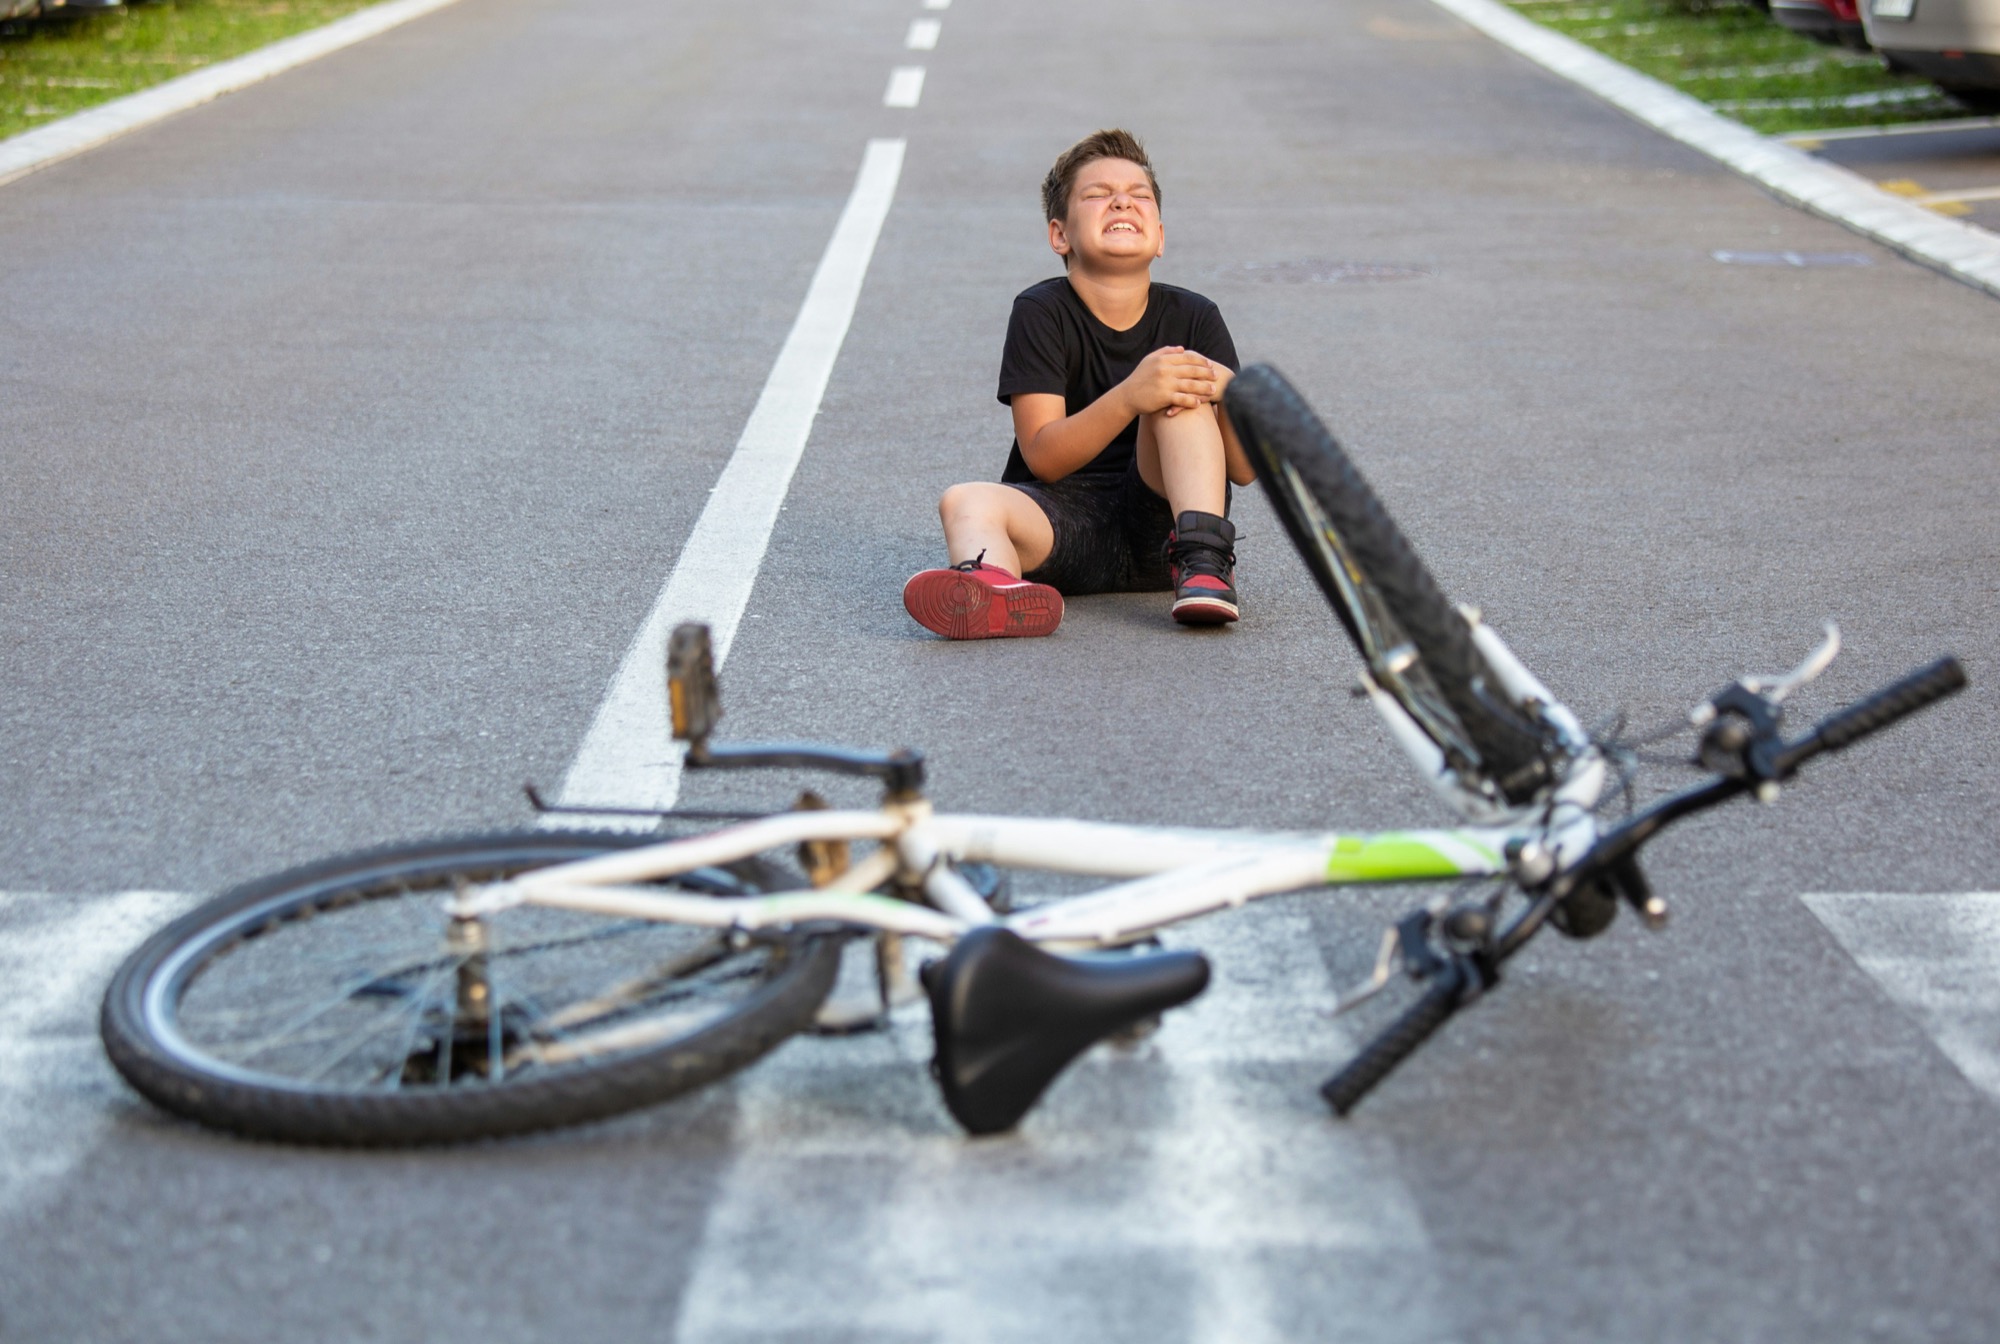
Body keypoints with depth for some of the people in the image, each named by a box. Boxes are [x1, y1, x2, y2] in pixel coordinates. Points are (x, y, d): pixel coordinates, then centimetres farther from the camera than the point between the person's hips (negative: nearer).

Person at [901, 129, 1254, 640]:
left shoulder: (1192, 317, 5)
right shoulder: (1041, 312, -1)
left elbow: (1244, 469, 1)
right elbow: (1043, 456, -12)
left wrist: (1229, 392, -21)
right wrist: (1129, 397, -29)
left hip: (1157, 519, 1)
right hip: (1061, 519, -1)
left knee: (1181, 389, -20)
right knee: (968, 502, -31)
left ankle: (1204, 560, -35)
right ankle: (993, 585, -68)